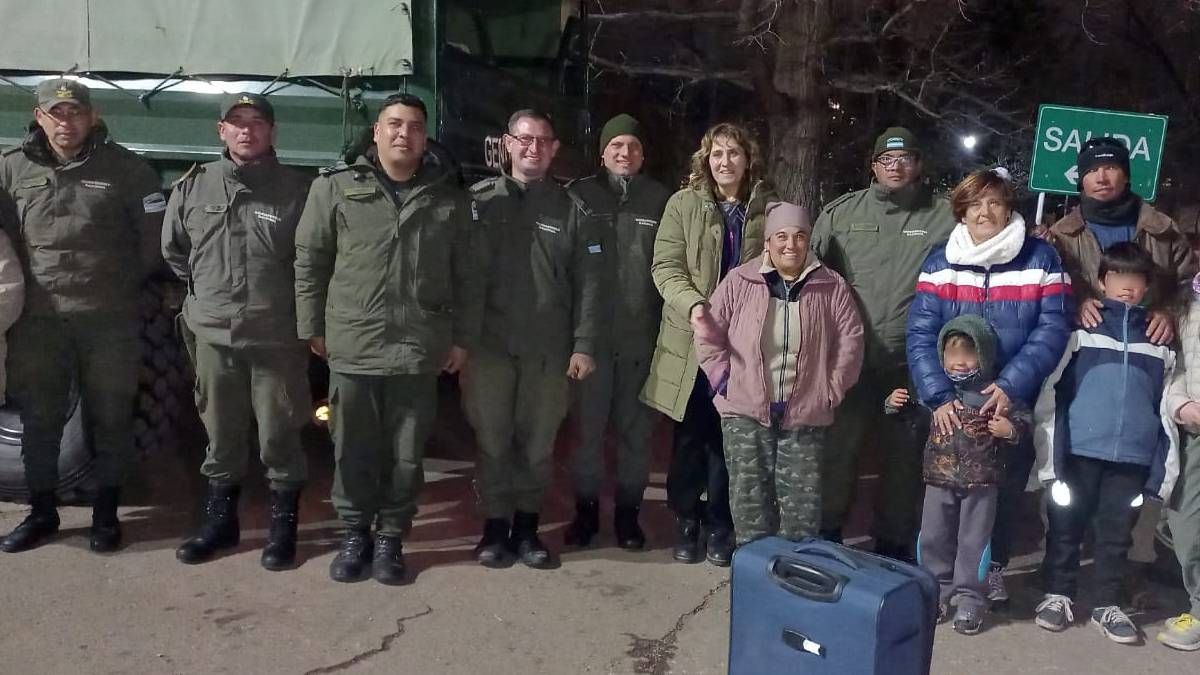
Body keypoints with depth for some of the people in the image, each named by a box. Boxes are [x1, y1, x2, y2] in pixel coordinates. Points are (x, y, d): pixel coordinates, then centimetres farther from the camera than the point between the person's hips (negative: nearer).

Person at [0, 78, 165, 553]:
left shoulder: (125, 168, -3)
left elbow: (154, 234, 1)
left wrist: (125, 284, 6)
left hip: (108, 318, -2)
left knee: (109, 418, 6)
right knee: (39, 419, 11)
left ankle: (106, 513, 19)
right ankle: (42, 512, 25)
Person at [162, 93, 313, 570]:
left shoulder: (296, 190, -5)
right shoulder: (193, 187, 4)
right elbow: (173, 250, 18)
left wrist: (303, 314, 2)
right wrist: (206, 291, 16)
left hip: (277, 337, -3)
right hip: (212, 334, 3)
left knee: (279, 437, 5)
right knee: (220, 434, 14)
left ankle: (283, 525, 19)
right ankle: (220, 519, 29)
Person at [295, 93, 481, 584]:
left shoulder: (448, 197, 5)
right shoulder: (336, 187, 1)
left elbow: (467, 274, 8)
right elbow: (309, 262, 5)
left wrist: (463, 337, 5)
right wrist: (313, 327, 3)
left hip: (420, 350, 1)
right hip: (352, 346, 0)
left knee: (406, 455, 9)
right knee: (353, 450, 10)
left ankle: (391, 538, 25)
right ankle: (354, 534, 27)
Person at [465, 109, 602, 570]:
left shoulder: (570, 207, 5)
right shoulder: (480, 199, 3)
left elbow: (588, 282, 2)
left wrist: (583, 345, -4)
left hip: (548, 349, 1)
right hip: (489, 343, 0)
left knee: (538, 442, 8)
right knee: (493, 440, 6)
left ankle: (527, 526, 22)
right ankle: (495, 525, 20)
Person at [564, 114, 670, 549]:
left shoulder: (660, 200, 6)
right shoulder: (580, 195, 3)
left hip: (642, 334, 1)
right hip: (591, 332, -1)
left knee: (636, 429, 8)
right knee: (588, 426, 5)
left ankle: (628, 510, 21)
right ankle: (585, 509, 19)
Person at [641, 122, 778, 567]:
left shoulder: (769, 207, 3)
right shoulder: (683, 204, 2)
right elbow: (665, 266, -4)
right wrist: (692, 303, -21)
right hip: (692, 338, 0)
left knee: (730, 436, 6)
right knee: (690, 435, 8)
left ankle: (719, 524, 20)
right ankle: (686, 520, 24)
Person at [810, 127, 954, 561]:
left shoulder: (946, 218, 2)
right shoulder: (840, 212, 6)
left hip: (913, 365, 0)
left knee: (904, 457, 11)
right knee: (837, 449, 8)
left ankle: (893, 544, 27)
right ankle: (826, 536, 26)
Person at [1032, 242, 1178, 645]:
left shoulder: (1159, 339, 9)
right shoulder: (1080, 329, 0)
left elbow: (1166, 405, 11)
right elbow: (1050, 394, -3)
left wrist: (1164, 467, 7)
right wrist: (1049, 453, -8)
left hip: (1133, 455, 2)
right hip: (1079, 450, -2)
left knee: (1116, 534, 10)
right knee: (1066, 528, 8)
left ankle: (1107, 606, 23)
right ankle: (1058, 596, 24)